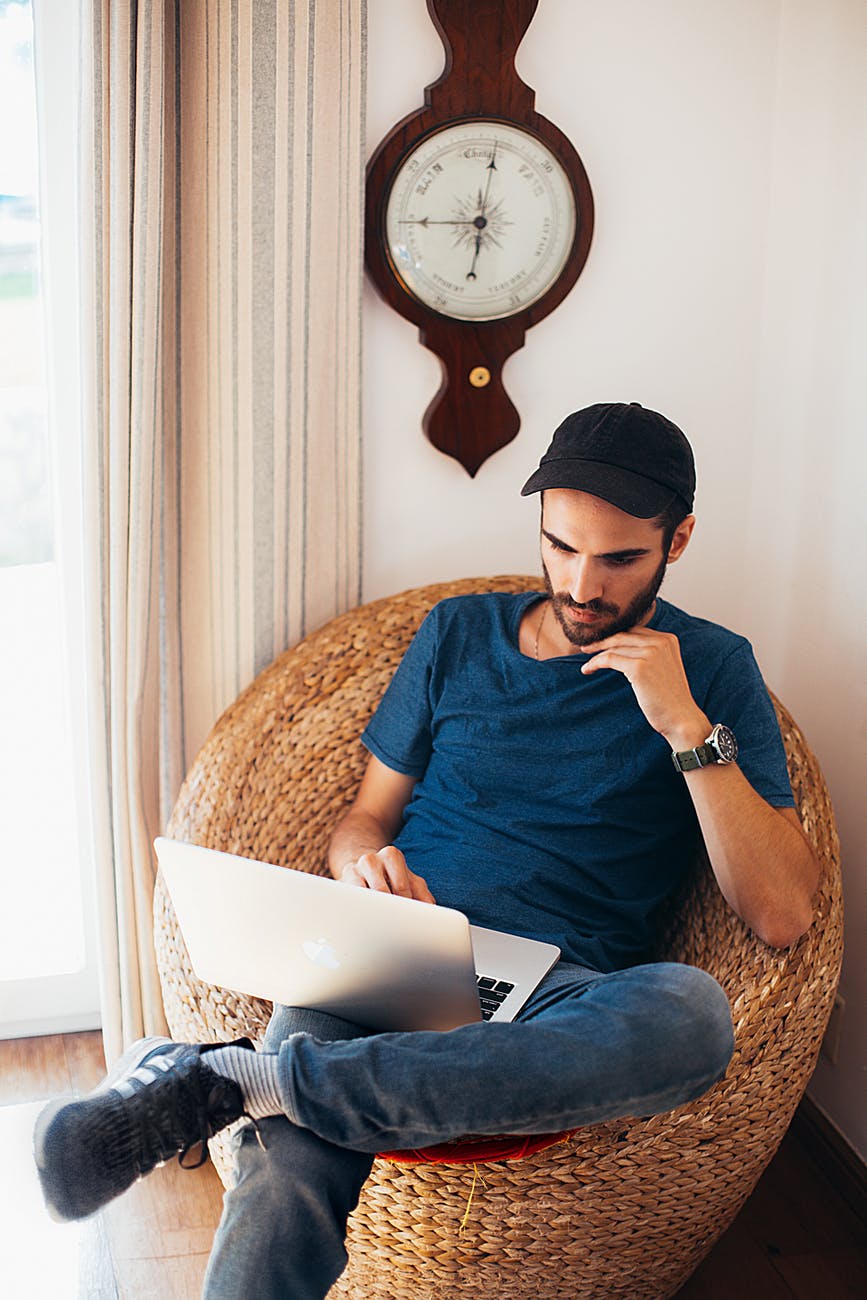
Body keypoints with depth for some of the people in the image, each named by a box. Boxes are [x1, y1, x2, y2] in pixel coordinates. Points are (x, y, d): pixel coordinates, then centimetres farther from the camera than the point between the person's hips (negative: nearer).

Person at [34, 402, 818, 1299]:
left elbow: (781, 917, -2)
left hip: (560, 992, 0)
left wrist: (686, 726, -11)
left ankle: (220, 1082, -36)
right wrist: (364, 862, -8)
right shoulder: (459, 633, 15)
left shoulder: (714, 669, 8)